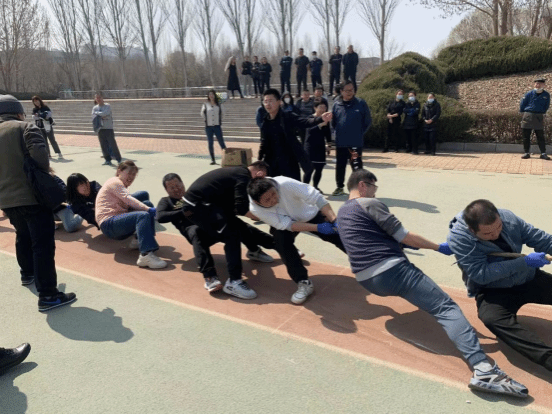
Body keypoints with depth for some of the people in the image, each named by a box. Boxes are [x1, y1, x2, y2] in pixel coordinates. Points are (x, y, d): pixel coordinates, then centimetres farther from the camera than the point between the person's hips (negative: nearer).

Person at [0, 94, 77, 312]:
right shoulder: (25, 127, -4)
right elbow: (39, 154, -21)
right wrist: (45, 170, -4)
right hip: (31, 196, -7)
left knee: (23, 236, 28)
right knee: (43, 243, -7)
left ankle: (27, 273, 48)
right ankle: (48, 296, -9)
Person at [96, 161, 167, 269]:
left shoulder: (122, 186, 28)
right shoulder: (115, 182, -3)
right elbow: (128, 199, -19)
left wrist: (149, 208, -4)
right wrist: (149, 210, -29)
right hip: (108, 224, -10)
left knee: (147, 203, 5)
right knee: (143, 215, -31)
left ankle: (139, 240, -3)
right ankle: (146, 255, -47)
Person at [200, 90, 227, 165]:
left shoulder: (219, 104, 4)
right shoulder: (205, 105, 3)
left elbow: (222, 113, 15)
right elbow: (202, 114, 12)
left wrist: (219, 120, 9)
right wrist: (206, 120, 5)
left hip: (217, 126, -1)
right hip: (208, 126, 1)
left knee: (221, 142, -3)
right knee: (210, 144, 2)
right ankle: (213, 160, 8)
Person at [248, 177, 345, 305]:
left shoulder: (285, 184, -39)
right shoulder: (255, 209, -30)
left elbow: (316, 197, -36)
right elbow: (286, 225, -29)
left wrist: (334, 222, -43)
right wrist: (318, 228, -36)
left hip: (309, 214, 0)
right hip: (283, 224, 1)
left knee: (339, 236, -6)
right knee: (281, 240, -28)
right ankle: (304, 283, -15)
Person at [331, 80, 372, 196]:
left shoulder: (361, 103, -3)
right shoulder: (337, 104, 4)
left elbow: (368, 121, 4)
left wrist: (360, 133, 2)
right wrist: (339, 132, 8)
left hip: (355, 143, -3)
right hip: (340, 143, 4)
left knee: (357, 166, -6)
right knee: (340, 166, 14)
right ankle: (340, 187, 30)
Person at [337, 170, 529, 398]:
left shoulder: (341, 212, 21)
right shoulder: (369, 204, -5)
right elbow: (403, 236, -5)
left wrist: (396, 242, 34)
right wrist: (439, 247, 5)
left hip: (367, 281, 9)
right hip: (392, 271, -9)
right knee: (446, 307, -14)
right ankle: (483, 369, -29)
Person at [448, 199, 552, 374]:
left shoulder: (507, 217, -9)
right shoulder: (459, 237, -24)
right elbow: (481, 274, -27)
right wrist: (525, 262, -27)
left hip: (528, 279, 6)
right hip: (493, 291, -6)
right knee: (492, 318, -36)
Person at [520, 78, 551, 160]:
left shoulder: (546, 95, 5)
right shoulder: (529, 94, 1)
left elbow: (546, 106, 15)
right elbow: (522, 104, 8)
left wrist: (542, 113, 11)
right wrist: (524, 113, 8)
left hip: (539, 117, 0)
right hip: (527, 117, 0)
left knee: (540, 136, 1)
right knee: (526, 136, 2)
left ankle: (543, 153, 4)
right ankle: (527, 153, 10)